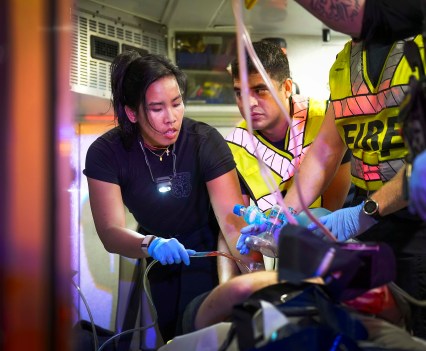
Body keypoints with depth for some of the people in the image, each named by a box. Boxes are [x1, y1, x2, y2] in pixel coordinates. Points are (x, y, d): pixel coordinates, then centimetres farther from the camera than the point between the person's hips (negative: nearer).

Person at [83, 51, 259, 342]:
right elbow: (110, 232, -28)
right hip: (158, 261, 2)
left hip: (205, 249, -2)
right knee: (172, 335, 12)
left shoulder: (205, 141, -25)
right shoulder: (105, 154, -21)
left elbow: (234, 223, -31)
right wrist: (151, 244, -50)